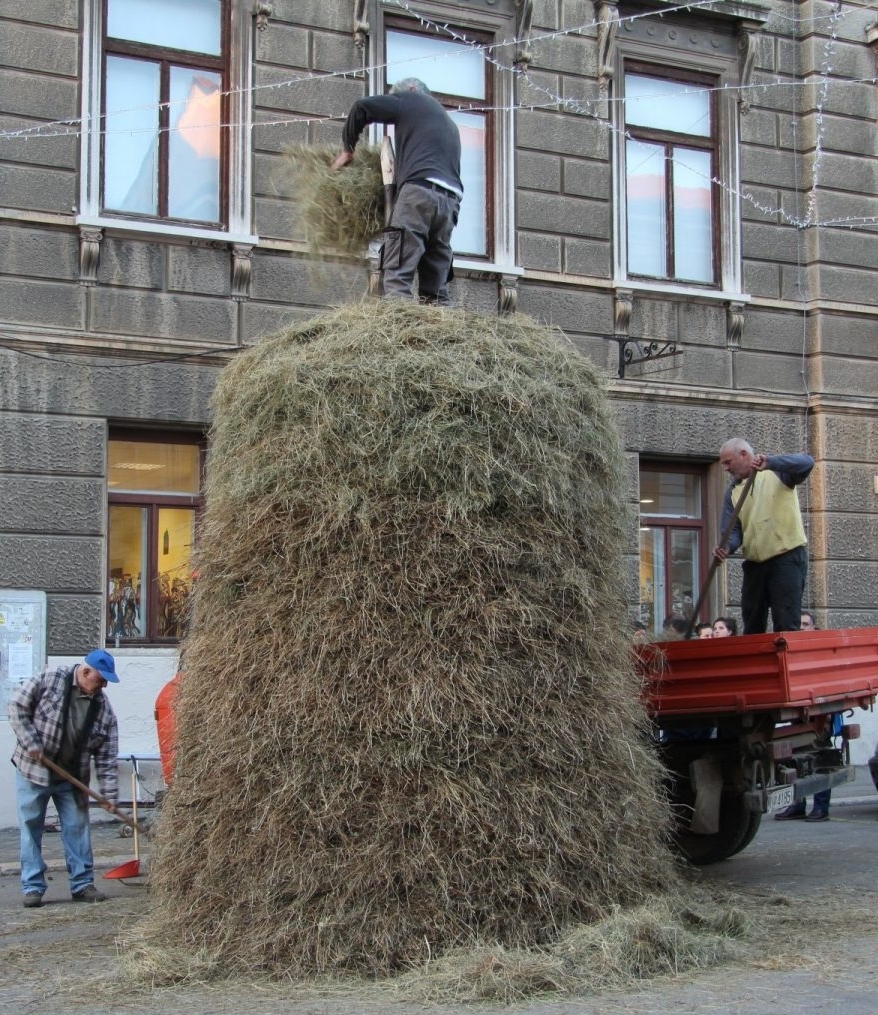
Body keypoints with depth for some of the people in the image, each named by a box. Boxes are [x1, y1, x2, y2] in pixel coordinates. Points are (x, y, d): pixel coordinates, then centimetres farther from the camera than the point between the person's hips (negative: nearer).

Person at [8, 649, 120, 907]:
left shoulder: (103, 708, -4)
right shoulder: (48, 680, -13)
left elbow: (107, 757, -3)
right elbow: (18, 707, -9)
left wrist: (110, 793, -9)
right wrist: (31, 743, -17)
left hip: (72, 778, 3)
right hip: (33, 770, -3)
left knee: (78, 828, 4)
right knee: (30, 828, 1)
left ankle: (82, 884, 14)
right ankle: (33, 887, 8)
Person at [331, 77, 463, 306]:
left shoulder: (410, 99, 16)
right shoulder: (449, 123, 35)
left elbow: (362, 108, 7)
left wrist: (348, 149, 18)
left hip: (420, 189, -7)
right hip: (450, 201, 7)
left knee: (397, 278, -14)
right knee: (436, 290, 4)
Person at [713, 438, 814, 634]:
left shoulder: (778, 471, -1)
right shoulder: (733, 491, 12)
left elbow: (807, 463, -20)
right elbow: (732, 529, 4)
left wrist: (770, 462, -33)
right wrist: (727, 547, -19)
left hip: (787, 557, -6)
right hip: (754, 564, 6)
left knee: (786, 625, -10)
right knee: (752, 628, 10)